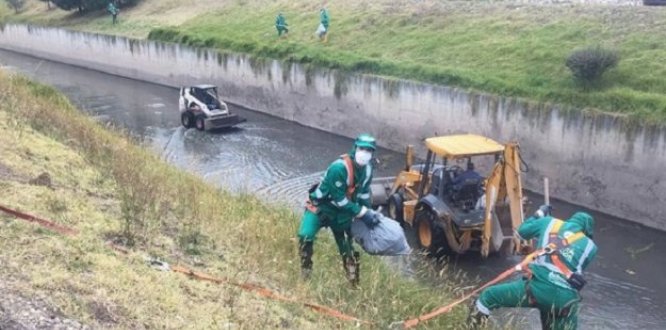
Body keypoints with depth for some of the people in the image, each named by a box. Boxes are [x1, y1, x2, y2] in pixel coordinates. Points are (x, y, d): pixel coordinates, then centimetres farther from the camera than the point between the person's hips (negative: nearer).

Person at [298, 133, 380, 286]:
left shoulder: (367, 170, -9)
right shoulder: (338, 168, -34)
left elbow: (364, 192, 7)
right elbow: (339, 199, -30)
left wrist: (370, 213, 1)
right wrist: (362, 213, -27)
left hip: (341, 212, 6)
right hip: (320, 206, -6)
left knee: (346, 246, 12)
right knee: (305, 236, -25)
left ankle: (354, 283, 23)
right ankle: (305, 272, -7)